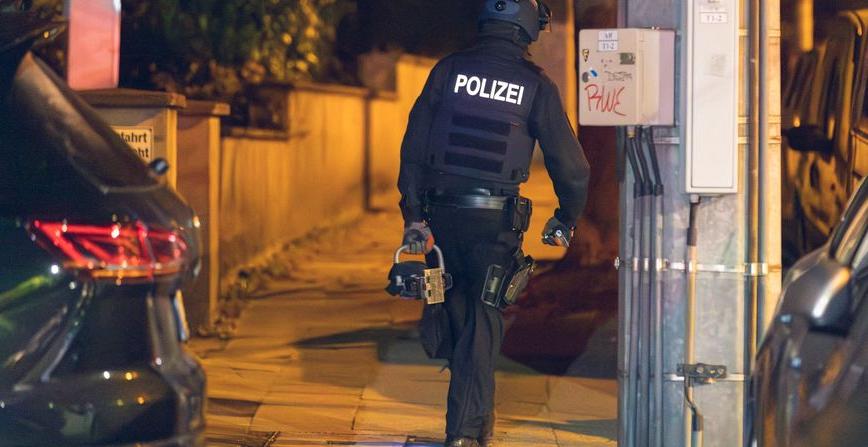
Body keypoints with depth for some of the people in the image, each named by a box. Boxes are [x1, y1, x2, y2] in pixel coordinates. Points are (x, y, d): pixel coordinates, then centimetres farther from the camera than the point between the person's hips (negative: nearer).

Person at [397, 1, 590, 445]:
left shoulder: (448, 70, 2)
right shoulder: (536, 85, -3)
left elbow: (414, 146, -1)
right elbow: (570, 163, -1)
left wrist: (413, 215, 2)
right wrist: (566, 220, 15)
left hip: (443, 212, 2)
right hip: (496, 220, -2)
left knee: (456, 309, 21)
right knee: (482, 322, 6)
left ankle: (478, 411, 31)